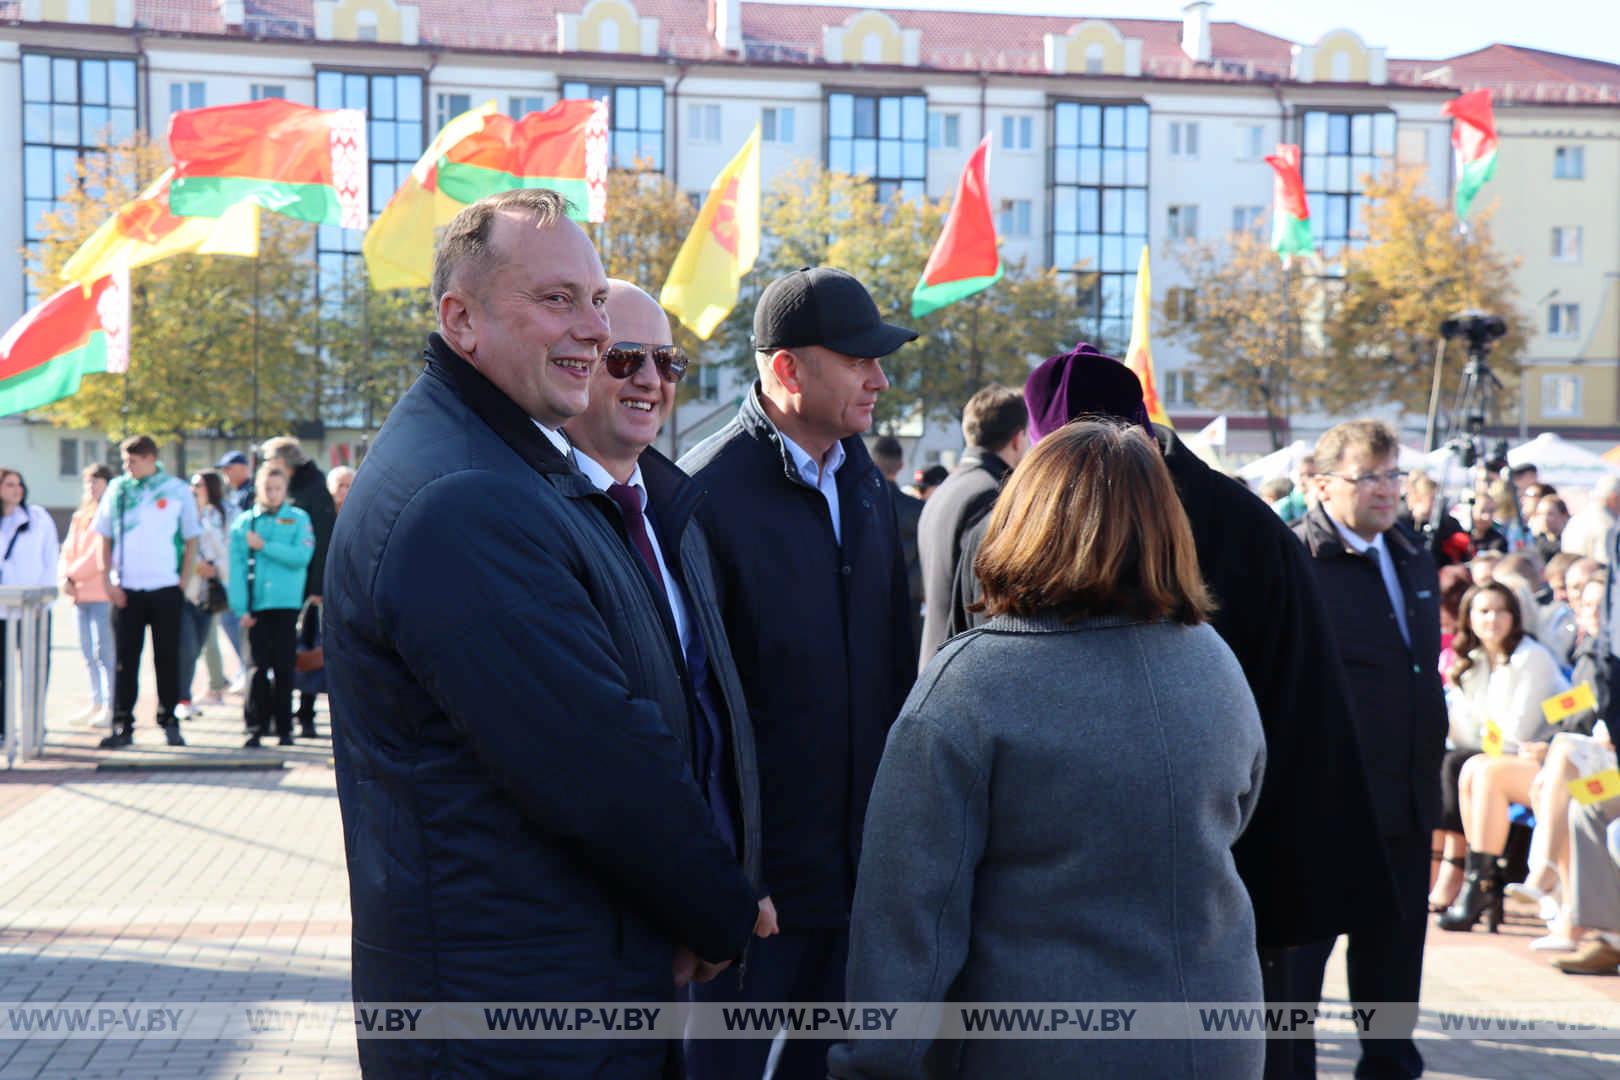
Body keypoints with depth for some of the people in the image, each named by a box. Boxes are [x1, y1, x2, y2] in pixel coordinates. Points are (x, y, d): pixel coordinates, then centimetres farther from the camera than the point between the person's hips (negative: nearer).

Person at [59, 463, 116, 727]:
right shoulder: (79, 517, 21)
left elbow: (101, 553, -13)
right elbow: (68, 550, 15)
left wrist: (72, 576, -10)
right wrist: (65, 577, -2)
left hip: (102, 593, -8)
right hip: (81, 594, 8)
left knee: (104, 652, -10)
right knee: (88, 652, 10)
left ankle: (110, 707, -8)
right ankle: (96, 703, 17)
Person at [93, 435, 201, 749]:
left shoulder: (178, 490, 1)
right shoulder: (117, 490, 5)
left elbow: (191, 540, 5)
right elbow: (106, 539, 9)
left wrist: (183, 582, -3)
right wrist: (110, 581, -1)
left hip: (166, 589, -1)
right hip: (126, 590, 1)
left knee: (167, 657, 4)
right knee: (125, 658, 2)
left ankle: (170, 722, 13)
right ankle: (122, 725, 5)